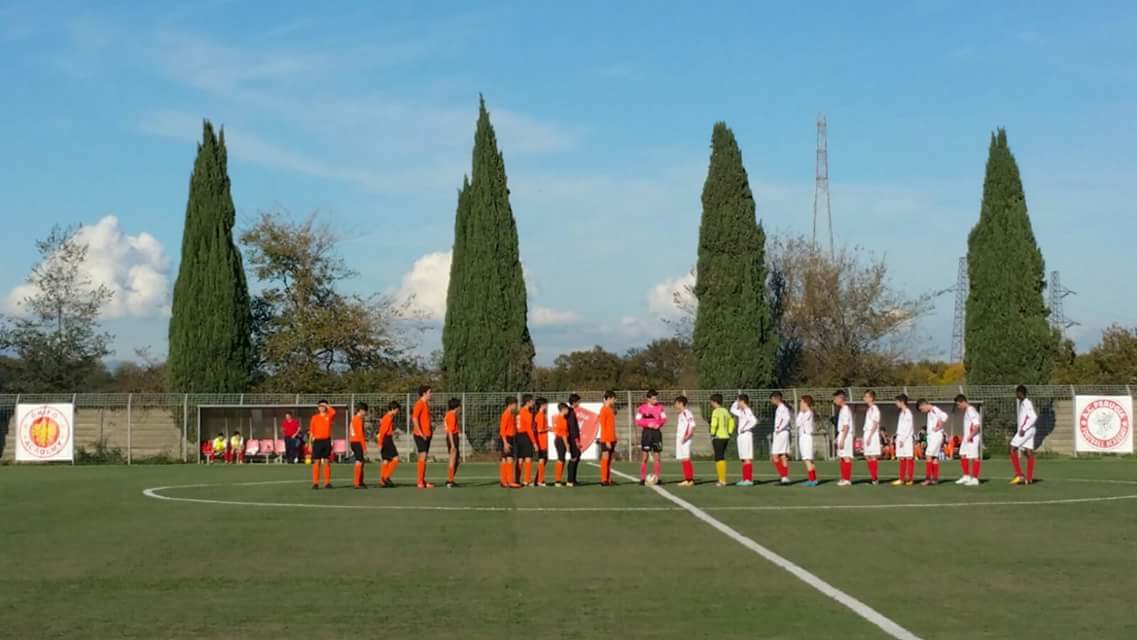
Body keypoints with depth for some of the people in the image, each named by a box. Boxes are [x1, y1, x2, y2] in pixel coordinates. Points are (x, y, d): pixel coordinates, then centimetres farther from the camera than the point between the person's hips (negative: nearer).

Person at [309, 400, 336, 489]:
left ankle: (327, 482, 6)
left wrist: (326, 406, -8)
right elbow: (311, 431, 7)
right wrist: (310, 443, 3)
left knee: (327, 462, 3)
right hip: (317, 441, 0)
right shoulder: (315, 417, 7)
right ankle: (315, 483, 1)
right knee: (316, 462, -1)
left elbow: (333, 412, -21)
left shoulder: (329, 416, 4)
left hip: (327, 441, 0)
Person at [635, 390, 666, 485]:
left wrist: (659, 424, -12)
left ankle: (656, 477, 10)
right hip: (647, 432, -3)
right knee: (645, 456, -5)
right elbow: (638, 421, -6)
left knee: (657, 456, 3)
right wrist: (648, 424, -17)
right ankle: (643, 478, -2)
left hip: (657, 432, 3)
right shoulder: (642, 408, -4)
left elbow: (664, 419, 8)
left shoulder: (660, 407, 7)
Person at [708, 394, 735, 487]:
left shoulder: (716, 411, -12)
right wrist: (729, 433, 18)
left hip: (718, 437, -8)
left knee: (719, 458, -4)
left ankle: (722, 480, -5)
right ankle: (723, 480, 16)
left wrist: (712, 435, -12)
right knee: (722, 458, 15)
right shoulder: (725, 411, 13)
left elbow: (714, 424, -22)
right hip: (726, 437, 8)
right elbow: (732, 422, 19)